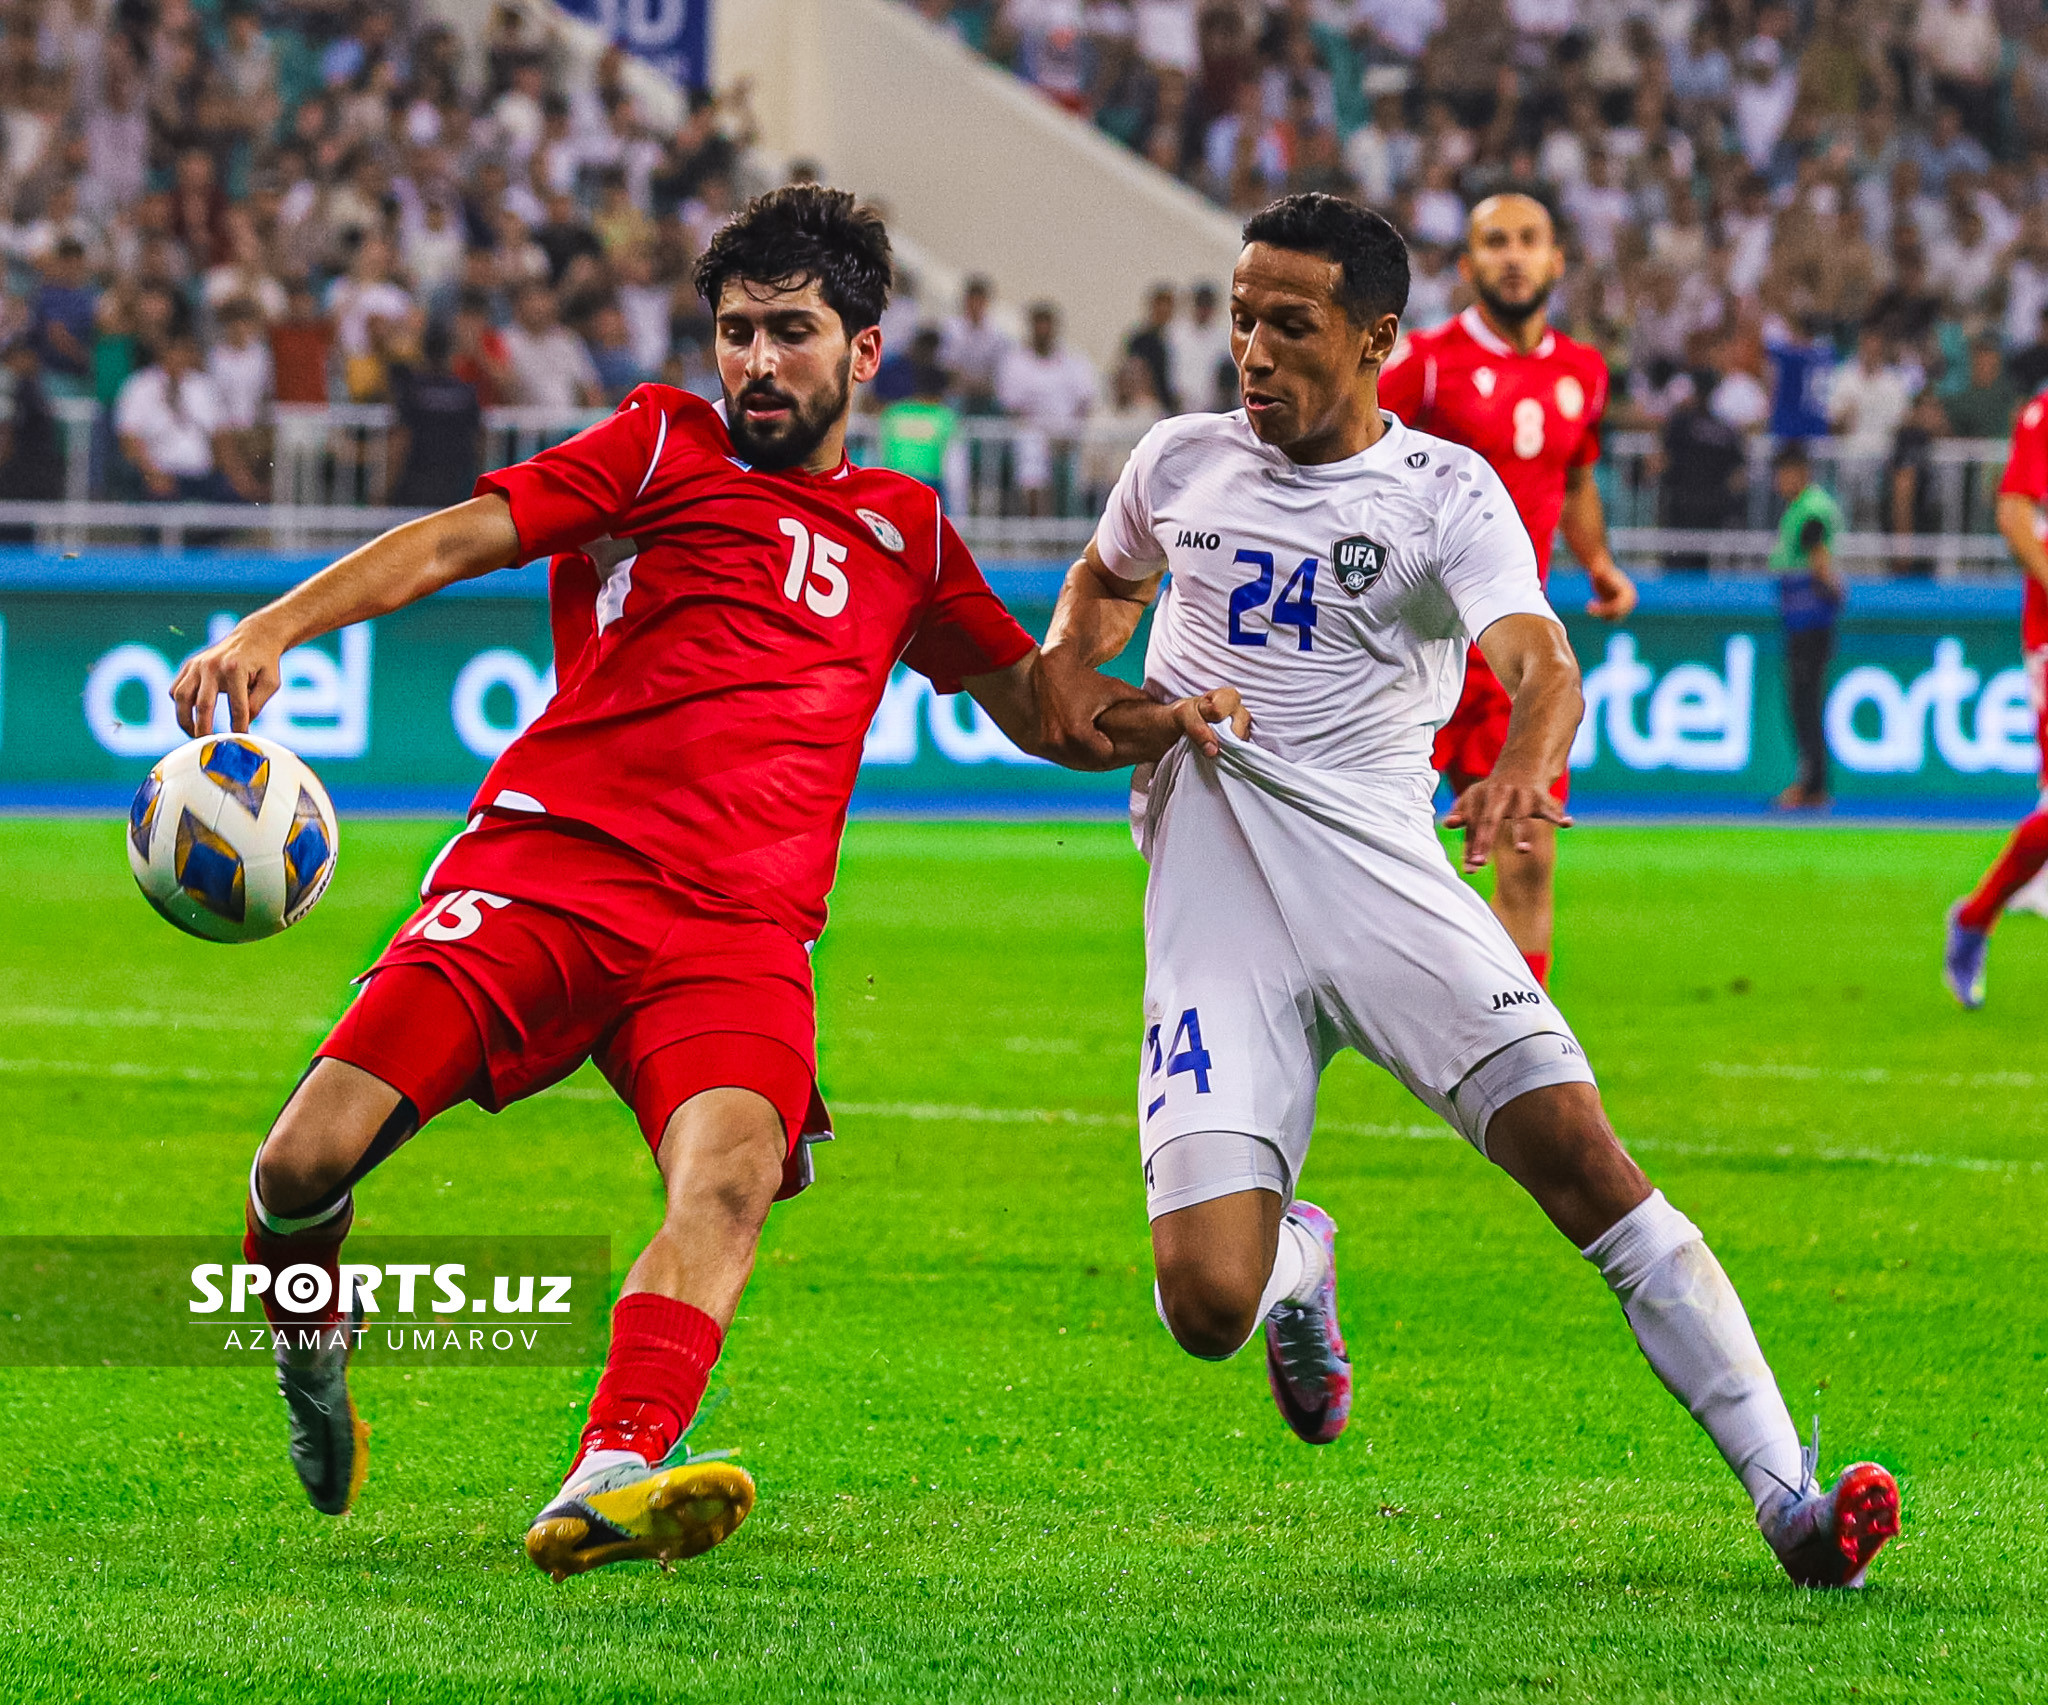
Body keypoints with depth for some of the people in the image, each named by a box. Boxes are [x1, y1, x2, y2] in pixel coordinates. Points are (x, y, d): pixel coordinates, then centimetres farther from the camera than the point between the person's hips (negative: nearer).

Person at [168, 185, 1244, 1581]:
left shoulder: (907, 532, 25)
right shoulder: (663, 445, 14)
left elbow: (1037, 702, 35)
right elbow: (458, 540, 3)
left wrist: (1161, 719, 13)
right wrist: (269, 631, -12)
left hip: (739, 930, 2)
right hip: (542, 861, -2)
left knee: (732, 1178, -31)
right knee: (307, 1164, -15)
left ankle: (608, 1485, -50)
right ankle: (313, 1347, 20)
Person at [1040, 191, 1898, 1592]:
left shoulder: (1447, 492, 0)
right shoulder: (1185, 463, 11)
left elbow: (1540, 661, -18)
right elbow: (1107, 581, 33)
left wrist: (1523, 768, -42)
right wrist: (1063, 684, 10)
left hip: (1384, 884, -2)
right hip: (1215, 916, 2)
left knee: (1580, 1152, -21)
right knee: (1206, 1304, -14)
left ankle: (1786, 1492, -20)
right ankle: (1295, 1253, 25)